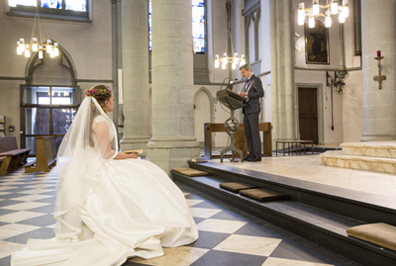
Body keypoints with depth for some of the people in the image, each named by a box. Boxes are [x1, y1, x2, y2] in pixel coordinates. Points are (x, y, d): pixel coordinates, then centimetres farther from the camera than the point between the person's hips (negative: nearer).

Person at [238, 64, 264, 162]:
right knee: (248, 133, 7)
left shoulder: (256, 79, -5)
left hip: (253, 110, -9)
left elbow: (261, 93, -15)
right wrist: (242, 95, 6)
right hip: (246, 110, 9)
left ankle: (257, 155, -6)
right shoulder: (247, 81, 22)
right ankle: (251, 153, 12)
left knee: (254, 132, -9)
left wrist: (246, 94, -17)